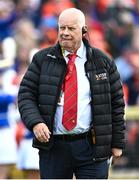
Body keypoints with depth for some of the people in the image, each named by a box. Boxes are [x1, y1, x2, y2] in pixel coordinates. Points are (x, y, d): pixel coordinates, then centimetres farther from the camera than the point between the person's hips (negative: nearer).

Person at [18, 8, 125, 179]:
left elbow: (116, 102, 8)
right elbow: (26, 94, 3)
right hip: (53, 147, 1)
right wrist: (35, 122, -16)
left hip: (91, 147, -1)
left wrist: (117, 142, 5)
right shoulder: (42, 60, 6)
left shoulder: (102, 62, 6)